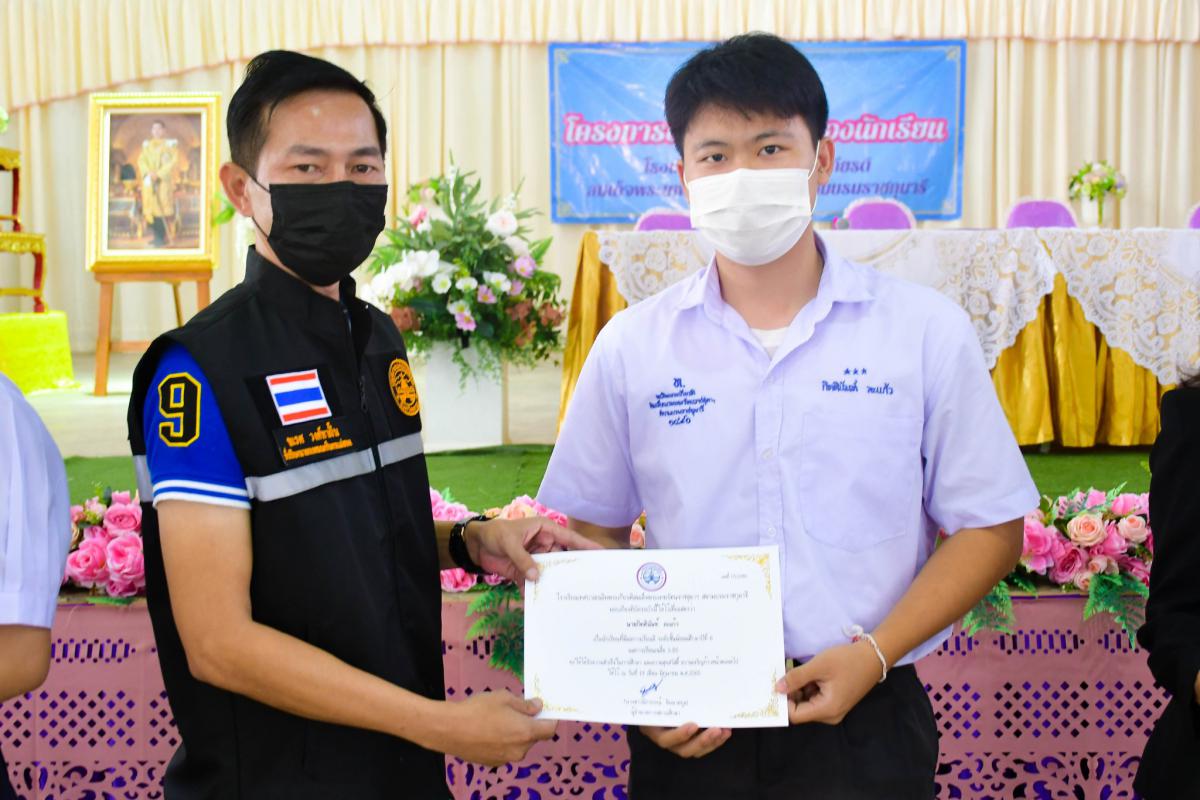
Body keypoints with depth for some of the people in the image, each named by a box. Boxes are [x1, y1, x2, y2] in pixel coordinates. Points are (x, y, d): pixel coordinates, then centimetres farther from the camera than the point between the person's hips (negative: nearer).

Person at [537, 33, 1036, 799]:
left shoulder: (926, 331, -3)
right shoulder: (631, 347, 1)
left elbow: (989, 528, 0)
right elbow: (593, 535, 6)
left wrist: (873, 653, -12)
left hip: (863, 726, -1)